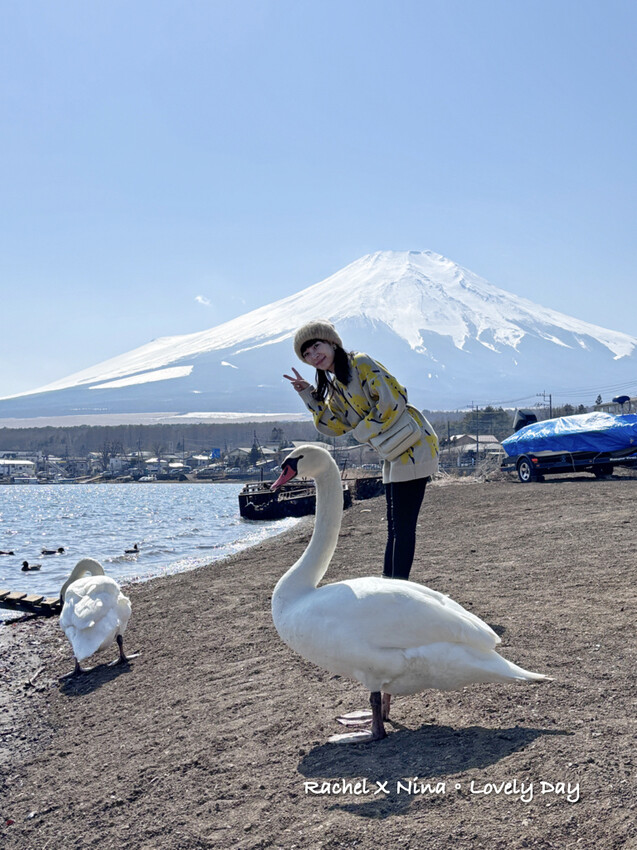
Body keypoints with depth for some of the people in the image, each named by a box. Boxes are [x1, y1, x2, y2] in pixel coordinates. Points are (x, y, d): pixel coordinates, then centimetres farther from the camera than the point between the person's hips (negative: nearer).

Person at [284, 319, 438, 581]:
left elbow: (393, 399, -20)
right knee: (394, 528, 16)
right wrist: (307, 392, 8)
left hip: (412, 447, -10)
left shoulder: (360, 363, -12)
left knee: (403, 527, -8)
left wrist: (366, 431, -12)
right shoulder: (334, 385, 16)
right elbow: (332, 426, 12)